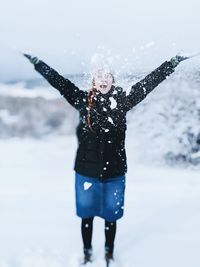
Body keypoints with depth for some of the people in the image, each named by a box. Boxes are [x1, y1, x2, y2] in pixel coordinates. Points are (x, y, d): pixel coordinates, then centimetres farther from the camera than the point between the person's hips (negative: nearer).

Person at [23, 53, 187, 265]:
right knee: (87, 215, 13)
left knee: (111, 216, 13)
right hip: (86, 170, 0)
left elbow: (148, 83, 0)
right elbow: (60, 82, -3)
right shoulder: (83, 100, 0)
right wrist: (38, 63, -6)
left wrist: (172, 64, -1)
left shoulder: (122, 100, 1)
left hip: (114, 172, 1)